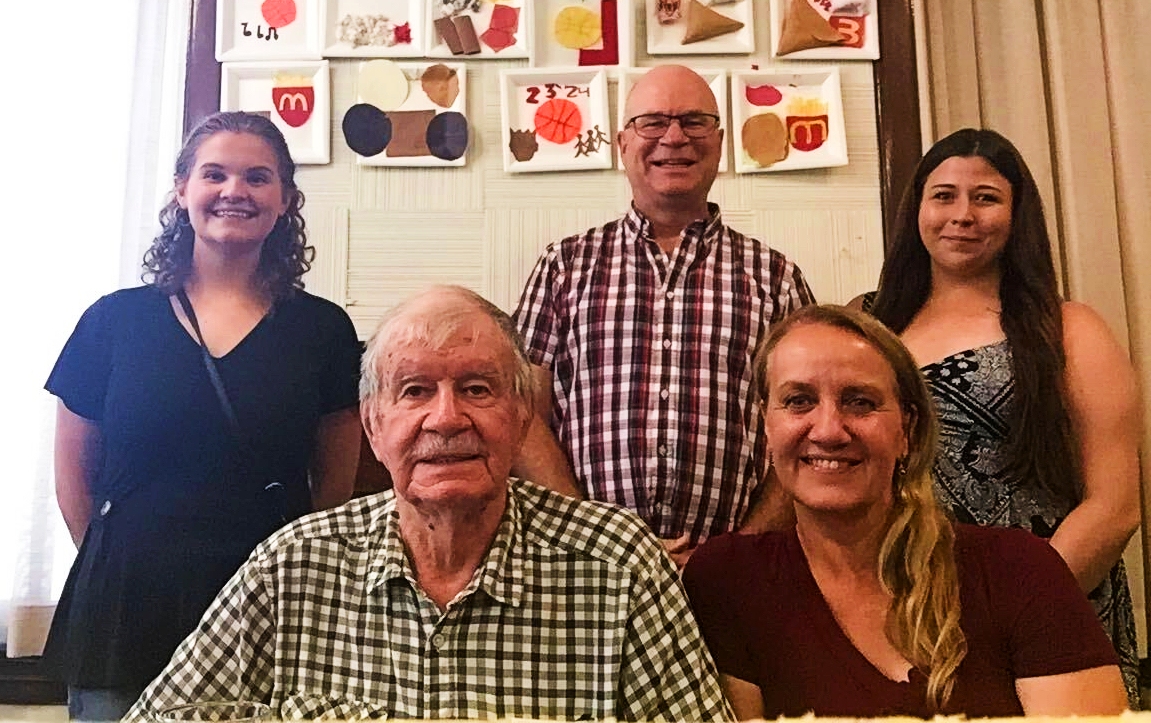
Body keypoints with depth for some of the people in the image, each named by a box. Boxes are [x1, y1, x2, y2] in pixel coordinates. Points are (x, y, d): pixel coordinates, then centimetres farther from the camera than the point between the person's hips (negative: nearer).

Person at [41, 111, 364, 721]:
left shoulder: (322, 329, 2)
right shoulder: (115, 320, 3)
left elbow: (336, 482, 7)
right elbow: (75, 472, 9)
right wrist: (117, 567, 8)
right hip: (130, 604, 1)